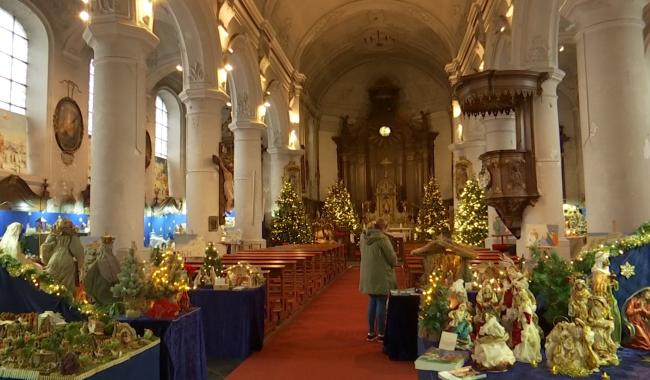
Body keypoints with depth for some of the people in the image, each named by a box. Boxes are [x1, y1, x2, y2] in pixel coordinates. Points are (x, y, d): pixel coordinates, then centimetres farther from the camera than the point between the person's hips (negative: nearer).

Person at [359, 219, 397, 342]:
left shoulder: (364, 238, 1)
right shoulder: (382, 238, -18)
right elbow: (392, 258, -12)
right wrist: (393, 262, 9)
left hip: (368, 276, 7)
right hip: (381, 277, -6)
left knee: (372, 303, 15)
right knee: (381, 304, 3)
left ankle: (371, 332, 22)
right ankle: (381, 334, 10)